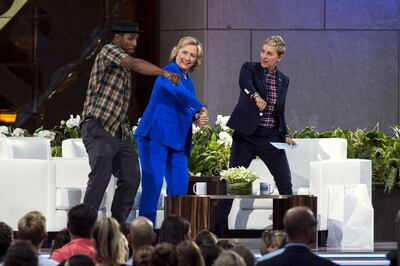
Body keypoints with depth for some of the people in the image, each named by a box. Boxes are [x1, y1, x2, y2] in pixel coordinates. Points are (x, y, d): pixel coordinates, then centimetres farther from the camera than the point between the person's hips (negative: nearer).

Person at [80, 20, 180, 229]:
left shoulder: (123, 68, 22)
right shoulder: (109, 51, -4)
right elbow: (135, 64, -22)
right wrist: (164, 73, -31)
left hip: (119, 131, 9)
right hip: (98, 128, -9)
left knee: (131, 178, 3)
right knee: (101, 175, -20)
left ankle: (117, 226, 11)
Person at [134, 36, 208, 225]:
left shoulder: (188, 81, 19)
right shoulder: (170, 71, -8)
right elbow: (179, 92, -28)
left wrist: (197, 118, 1)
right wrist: (201, 108, -19)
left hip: (176, 139, 9)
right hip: (156, 135, -9)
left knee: (180, 184, 5)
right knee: (153, 181, -12)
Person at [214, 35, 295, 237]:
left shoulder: (283, 80, 12)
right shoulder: (250, 69, -1)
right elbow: (245, 83, -26)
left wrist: (285, 135, 3)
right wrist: (256, 96, -47)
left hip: (271, 137, 4)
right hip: (247, 136, -4)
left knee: (286, 184, -1)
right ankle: (217, 230, -2)